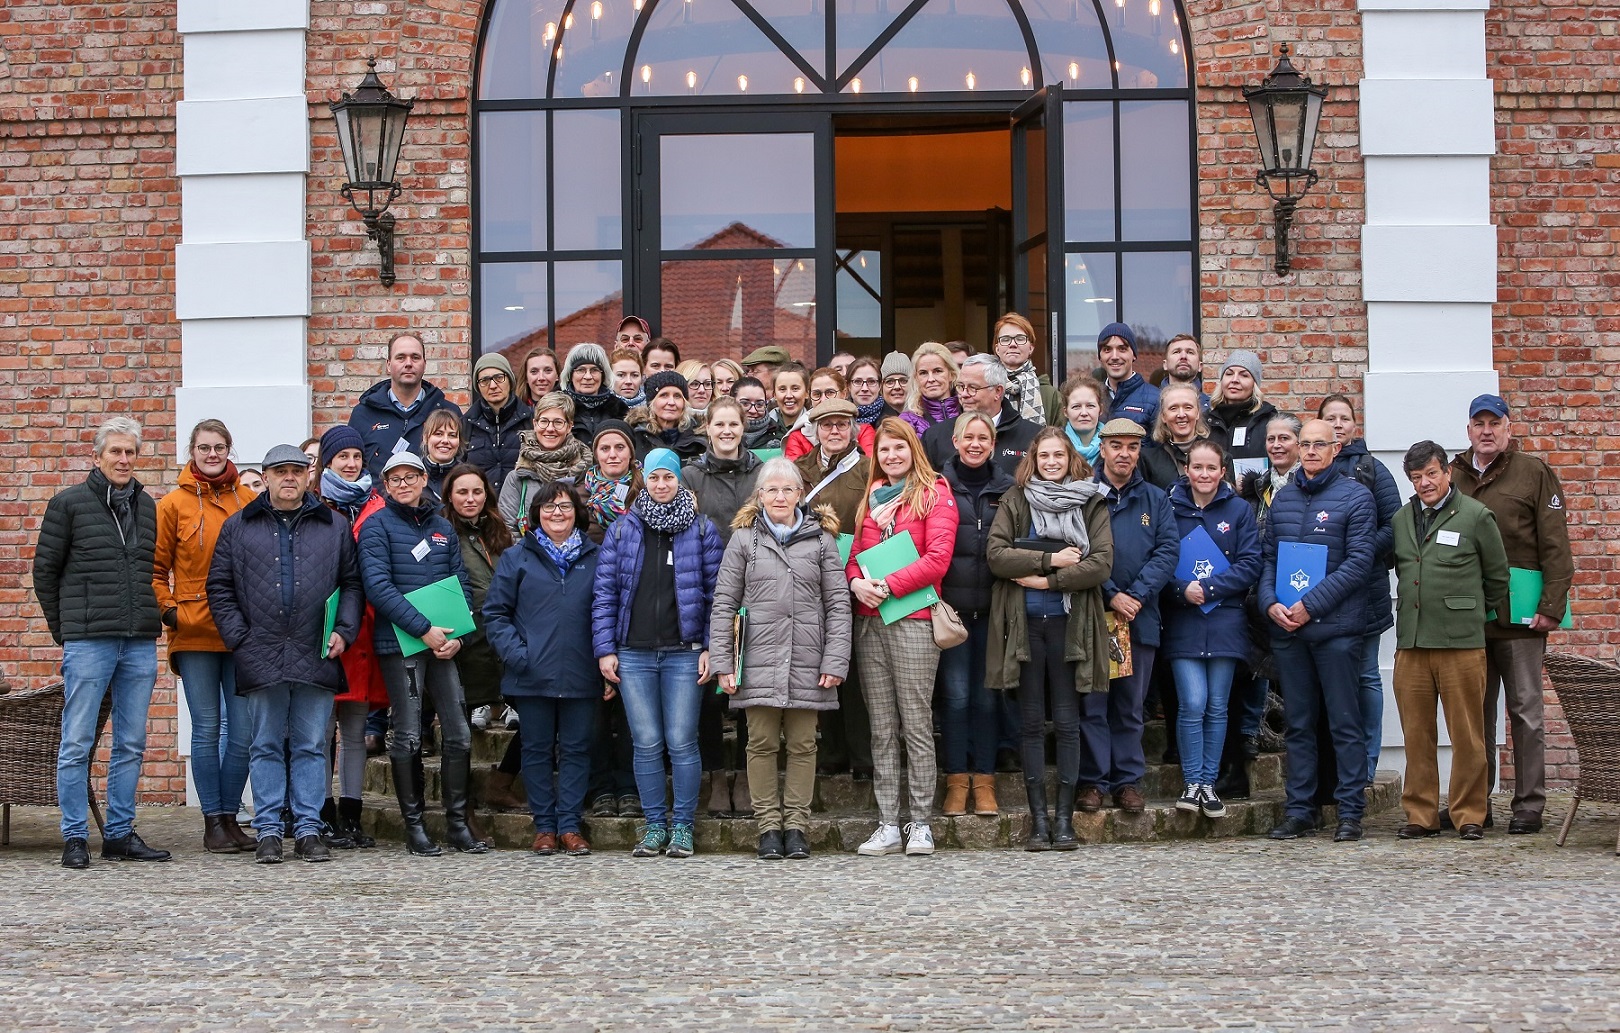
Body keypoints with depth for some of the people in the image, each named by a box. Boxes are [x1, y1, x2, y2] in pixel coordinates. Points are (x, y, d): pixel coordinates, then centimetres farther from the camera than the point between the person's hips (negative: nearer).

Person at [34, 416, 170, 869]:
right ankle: (75, 838, 4)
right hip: (88, 643, -4)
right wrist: (63, 628, 4)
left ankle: (120, 833, 15)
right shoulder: (69, 502, 1)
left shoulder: (147, 506, 12)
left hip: (140, 644, 4)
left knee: (131, 744, 7)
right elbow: (45, 571, 5)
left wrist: (151, 619, 8)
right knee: (77, 743, -2)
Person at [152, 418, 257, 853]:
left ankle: (230, 817, 14)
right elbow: (155, 568, 6)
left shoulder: (250, 502, 6)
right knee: (207, 729, 2)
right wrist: (168, 610, -5)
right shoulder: (174, 505, 3)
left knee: (244, 731, 2)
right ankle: (213, 822, 8)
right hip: (195, 634, -2)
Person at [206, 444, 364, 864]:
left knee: (311, 747, 3)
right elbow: (220, 588, 8)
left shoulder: (334, 526, 12)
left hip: (316, 657, 0)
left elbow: (352, 583, 12)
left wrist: (344, 631, -1)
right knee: (267, 746, 4)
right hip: (260, 657, 0)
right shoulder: (238, 527, 10)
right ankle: (268, 831, 8)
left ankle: (308, 830, 7)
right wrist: (238, 638, -3)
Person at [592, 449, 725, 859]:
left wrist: (711, 648, -4)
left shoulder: (702, 529, 6)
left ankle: (682, 826, 7)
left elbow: (715, 591, 4)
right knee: (647, 744, 2)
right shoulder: (622, 529, 10)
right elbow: (605, 592, 7)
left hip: (684, 652, -1)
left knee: (681, 743, -2)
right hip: (633, 653, 1)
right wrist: (605, 649, 0)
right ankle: (655, 826, 11)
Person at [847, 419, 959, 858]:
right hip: (869, 620, 5)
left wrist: (888, 586, -13)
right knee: (882, 728, 4)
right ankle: (887, 825, 6)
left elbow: (937, 558, -8)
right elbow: (855, 552, 17)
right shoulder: (870, 499, 19)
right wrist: (857, 582, -5)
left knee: (916, 723, -5)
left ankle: (920, 824, -1)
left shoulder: (935, 494, 2)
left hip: (913, 619, -5)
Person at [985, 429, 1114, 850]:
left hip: (1070, 624, -1)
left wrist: (1048, 580, -11)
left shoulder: (1091, 503, 6)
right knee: (1031, 723, 3)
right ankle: (1038, 819, 7)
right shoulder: (1015, 501, 8)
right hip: (1023, 623, 1)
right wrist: (1050, 559, -12)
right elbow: (996, 554, -4)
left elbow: (1102, 562, -5)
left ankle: (1065, 819, 5)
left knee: (1068, 721, 0)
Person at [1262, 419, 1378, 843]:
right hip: (1286, 628, 4)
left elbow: (1358, 562, -8)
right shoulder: (1282, 498, 14)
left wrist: (1310, 605, -14)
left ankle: (1350, 811, 2)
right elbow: (1267, 558, 14)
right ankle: (1299, 810, 12)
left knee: (1344, 721, -2)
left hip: (1336, 627, -4)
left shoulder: (1355, 497, -1)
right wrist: (1270, 603, -4)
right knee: (1298, 723, 8)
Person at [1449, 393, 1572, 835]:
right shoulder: (1453, 476, 12)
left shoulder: (1534, 473, 0)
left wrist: (1551, 606, -11)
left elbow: (1555, 546, -4)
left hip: (1519, 615, -4)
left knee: (1525, 711, 1)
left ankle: (1529, 806, 6)